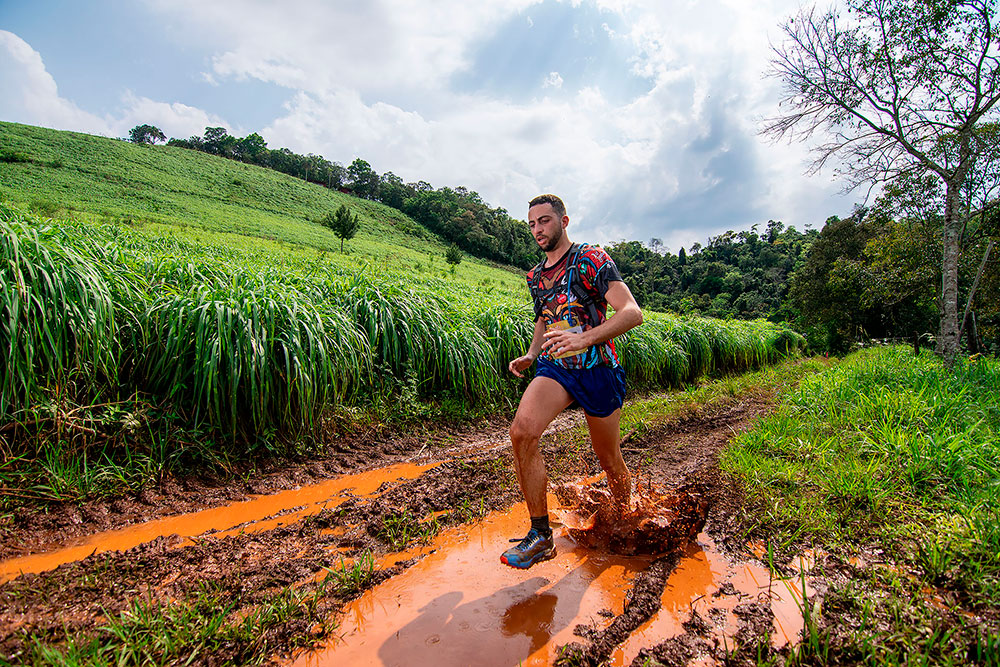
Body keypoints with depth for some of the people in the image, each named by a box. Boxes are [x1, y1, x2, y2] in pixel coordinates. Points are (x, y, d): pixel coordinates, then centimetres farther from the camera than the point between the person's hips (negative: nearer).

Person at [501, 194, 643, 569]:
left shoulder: (591, 260, -8)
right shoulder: (535, 276, 13)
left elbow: (633, 313, -19)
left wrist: (583, 338, -33)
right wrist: (531, 355, 11)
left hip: (596, 369, -4)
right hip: (555, 368, 4)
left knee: (609, 460, 9)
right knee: (521, 432, -23)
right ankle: (541, 537, -10)